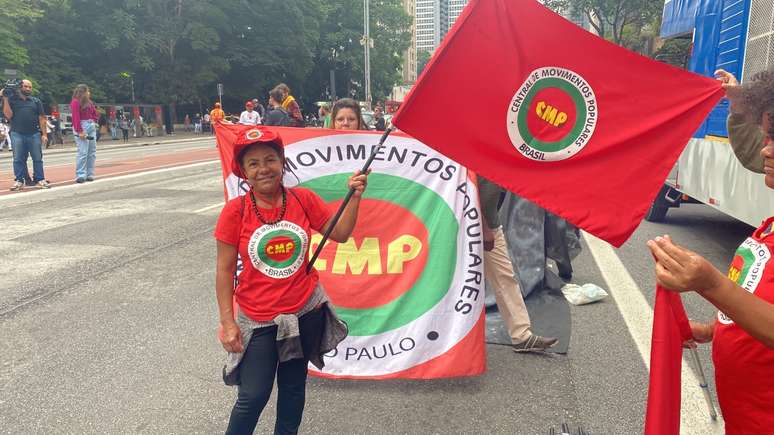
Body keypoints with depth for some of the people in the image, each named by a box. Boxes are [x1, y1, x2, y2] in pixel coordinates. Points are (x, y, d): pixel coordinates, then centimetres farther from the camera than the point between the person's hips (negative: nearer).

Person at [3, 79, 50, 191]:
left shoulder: (36, 101, 11)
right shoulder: (12, 100, 7)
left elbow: (41, 118, 7)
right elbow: (8, 115, -3)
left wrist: (44, 134, 0)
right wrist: (5, 99, -8)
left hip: (34, 134, 1)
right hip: (17, 134, -1)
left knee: (38, 158, 2)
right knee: (18, 159, 4)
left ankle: (40, 180, 8)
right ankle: (19, 181, 9)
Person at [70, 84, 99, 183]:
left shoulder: (89, 102, 19)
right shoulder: (75, 102, -5)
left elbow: (95, 113, 22)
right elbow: (76, 117, -13)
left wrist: (94, 121, 2)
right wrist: (80, 131, -20)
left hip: (92, 127, 8)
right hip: (82, 127, -8)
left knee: (92, 152, 7)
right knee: (82, 152, -11)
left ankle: (89, 174, 11)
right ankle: (80, 175, -10)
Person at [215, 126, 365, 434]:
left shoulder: (303, 199, -5)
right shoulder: (235, 211, -12)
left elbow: (340, 234, 2)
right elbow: (225, 270, -8)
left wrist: (354, 196, -9)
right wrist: (227, 322, -9)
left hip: (305, 310, 3)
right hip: (258, 318, -2)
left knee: (294, 387, 19)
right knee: (253, 396, 4)